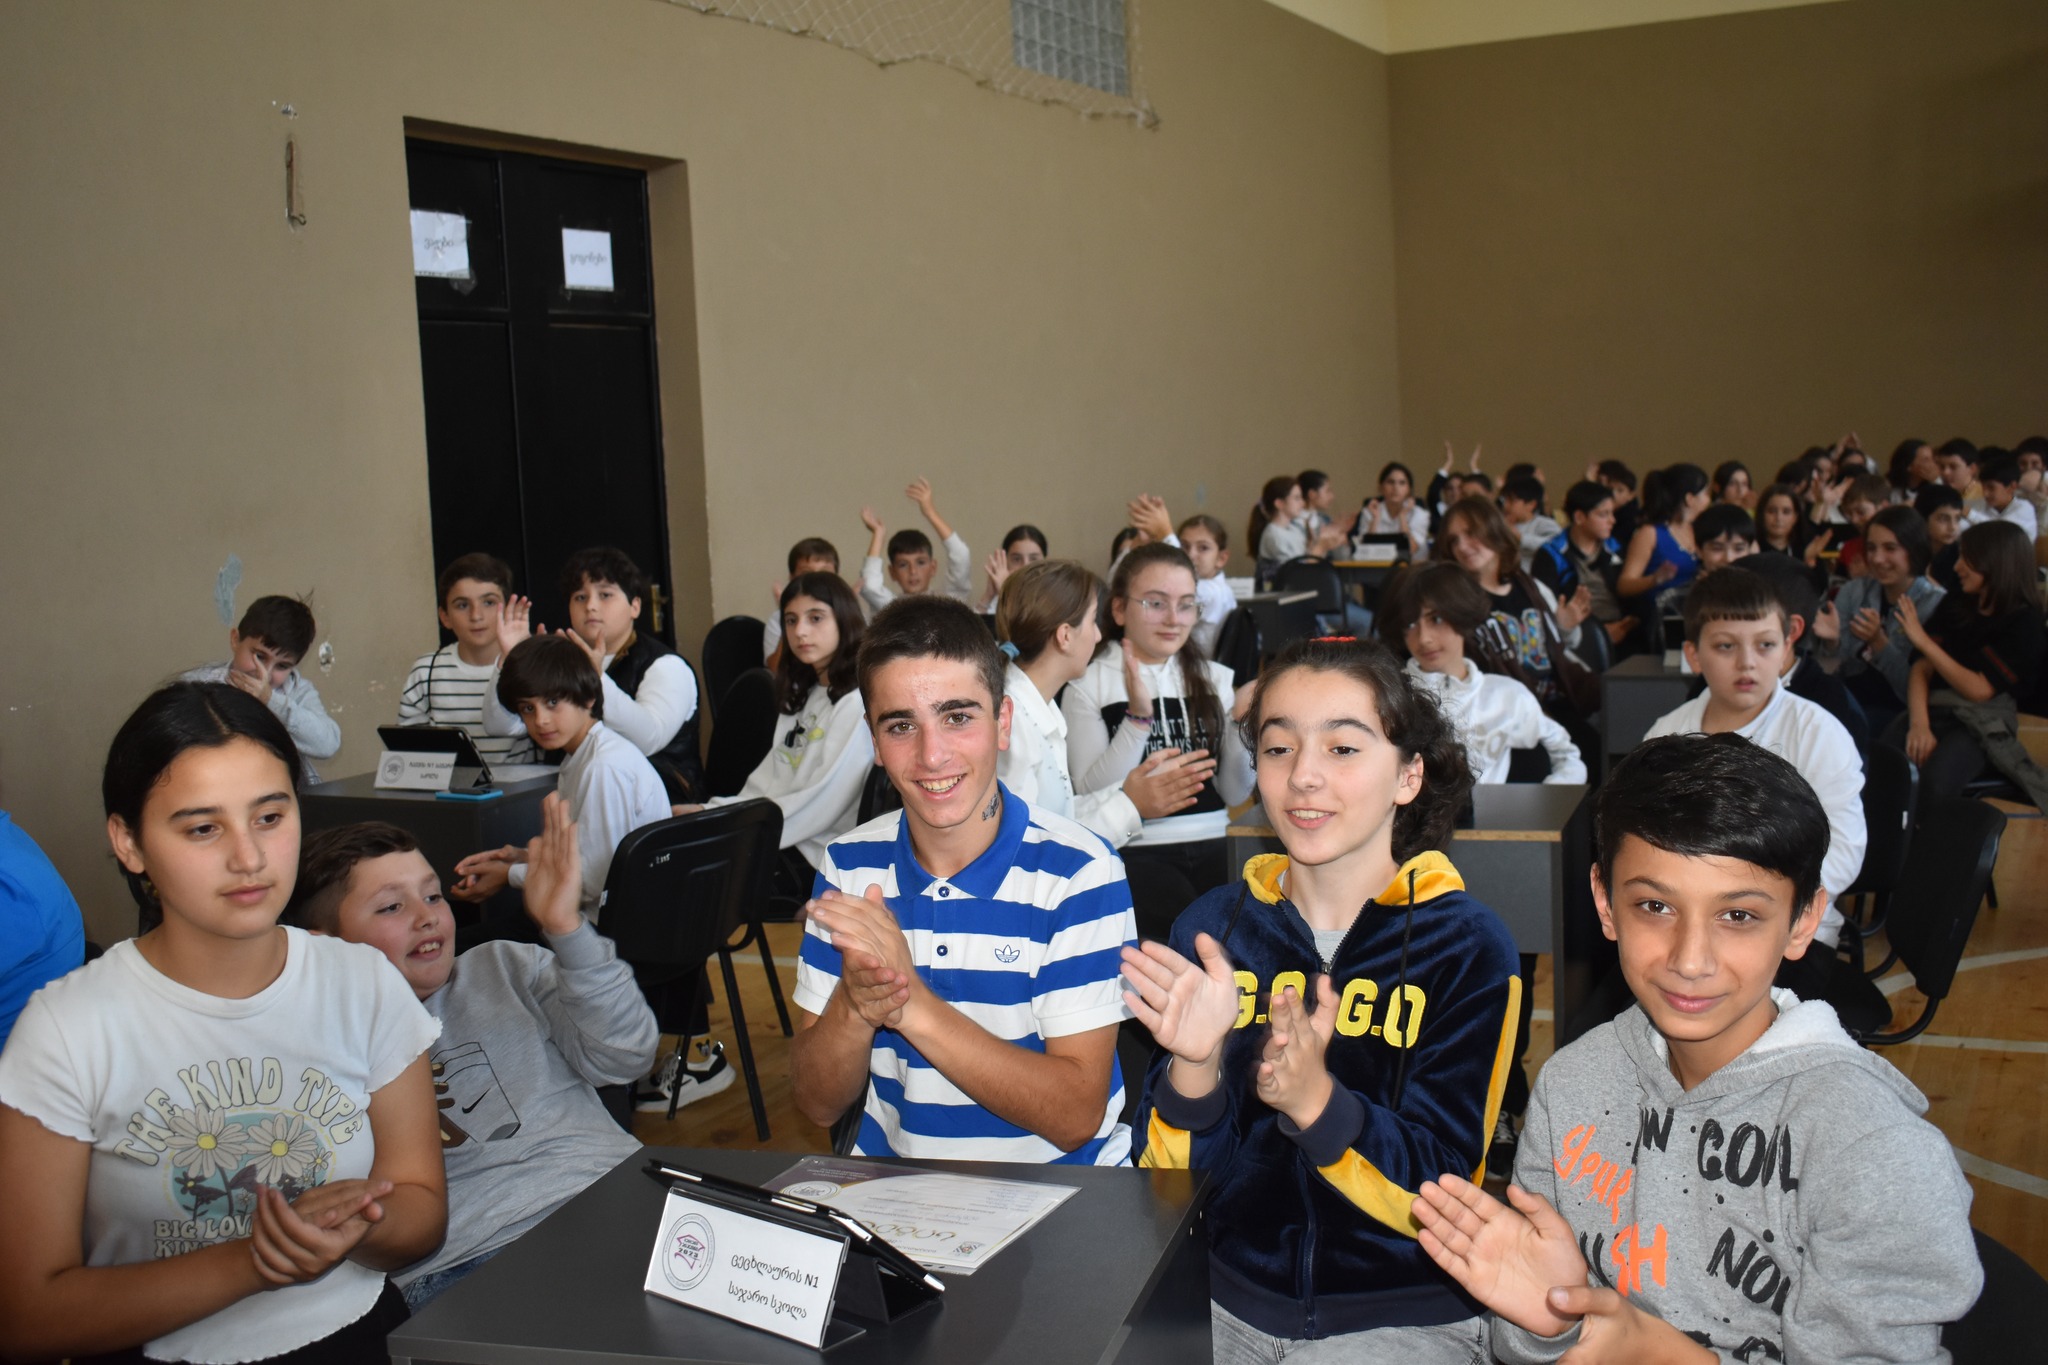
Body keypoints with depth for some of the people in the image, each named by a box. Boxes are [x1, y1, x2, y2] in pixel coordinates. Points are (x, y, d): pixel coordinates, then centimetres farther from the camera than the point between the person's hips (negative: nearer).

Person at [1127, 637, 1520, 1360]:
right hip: (1227, 1298, 2)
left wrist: (1312, 1098, -30)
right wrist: (1194, 1067, -22)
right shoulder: (1211, 926, 0)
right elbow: (1178, 1176, -1)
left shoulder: (1468, 946, -9)